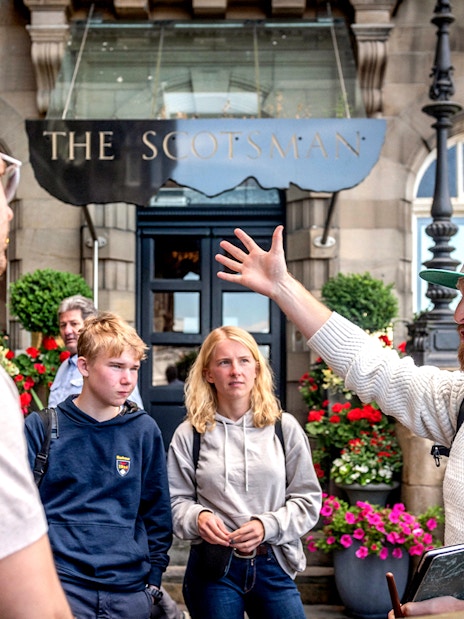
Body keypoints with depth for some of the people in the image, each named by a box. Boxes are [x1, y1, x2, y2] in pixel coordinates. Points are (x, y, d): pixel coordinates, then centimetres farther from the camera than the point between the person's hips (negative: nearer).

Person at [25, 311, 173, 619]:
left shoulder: (144, 430, 5)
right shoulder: (42, 427, -1)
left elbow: (157, 512, 10)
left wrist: (154, 580, 8)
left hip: (130, 592, 2)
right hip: (62, 583, -2)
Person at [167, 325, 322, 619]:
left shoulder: (284, 428, 1)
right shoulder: (189, 434, 0)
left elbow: (308, 500, 2)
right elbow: (177, 501, 5)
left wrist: (267, 526, -14)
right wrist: (198, 517, -16)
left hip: (273, 566, 1)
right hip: (212, 569, 0)